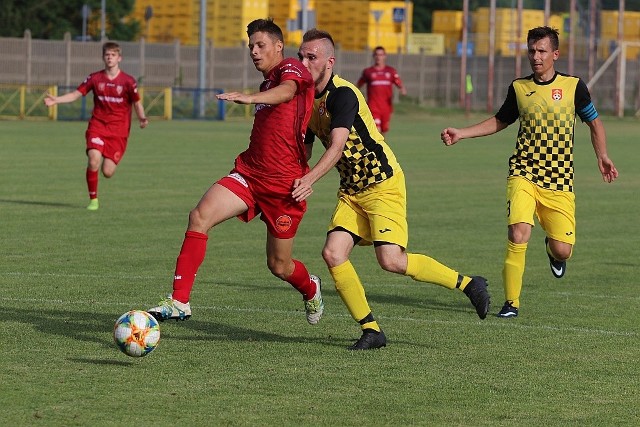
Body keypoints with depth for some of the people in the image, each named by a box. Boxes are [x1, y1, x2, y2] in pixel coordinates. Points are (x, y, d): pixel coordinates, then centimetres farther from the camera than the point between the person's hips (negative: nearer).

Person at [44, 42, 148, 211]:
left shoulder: (128, 81, -2)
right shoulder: (95, 78, 3)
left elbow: (137, 103, 4)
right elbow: (76, 94, 6)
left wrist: (142, 118, -16)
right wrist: (56, 100, -9)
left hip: (119, 131, -1)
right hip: (98, 126, 1)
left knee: (107, 172, -6)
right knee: (93, 161, -23)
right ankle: (93, 200, -6)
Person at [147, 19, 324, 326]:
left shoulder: (291, 68, -5)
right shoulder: (267, 84, 21)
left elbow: (287, 91, -30)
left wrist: (251, 98, -48)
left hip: (283, 183, -7)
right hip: (249, 172, 7)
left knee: (279, 266, 5)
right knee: (200, 216, -20)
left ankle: (311, 290, 42)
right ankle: (179, 302, -22)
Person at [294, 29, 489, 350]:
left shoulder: (342, 94, -21)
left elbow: (337, 147, -31)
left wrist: (309, 180, -42)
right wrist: (298, 183, -1)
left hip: (383, 185, -8)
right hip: (351, 191, 8)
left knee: (391, 260, -18)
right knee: (333, 253, -10)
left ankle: (467, 284, 1)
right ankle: (371, 331, 0)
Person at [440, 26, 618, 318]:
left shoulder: (573, 86, 1)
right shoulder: (518, 88, 6)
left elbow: (594, 122, 13)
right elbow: (500, 121, 22)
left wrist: (602, 156, -1)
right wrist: (461, 134, 13)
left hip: (560, 180, 0)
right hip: (524, 174, 0)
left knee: (562, 250, -5)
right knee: (518, 233, -23)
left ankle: (552, 249, 36)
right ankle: (511, 302, -9)